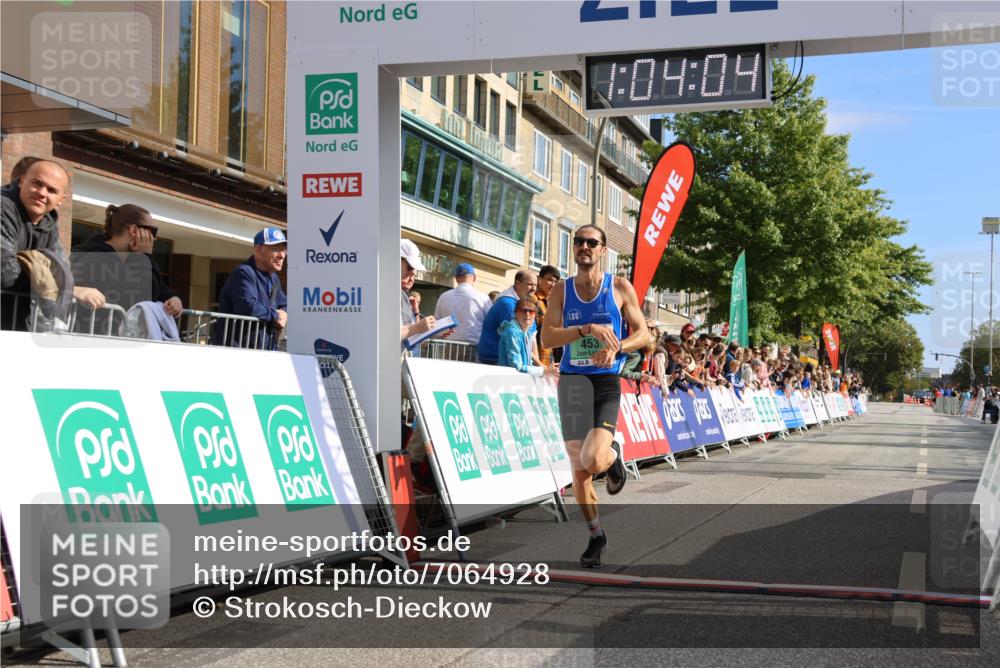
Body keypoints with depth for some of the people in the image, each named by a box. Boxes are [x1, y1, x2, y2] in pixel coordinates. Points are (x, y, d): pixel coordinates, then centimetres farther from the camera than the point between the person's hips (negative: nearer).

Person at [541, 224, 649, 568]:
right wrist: (588, 329, -18)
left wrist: (616, 347, -15)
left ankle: (614, 455, 19)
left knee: (593, 461, -20)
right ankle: (596, 535, 22)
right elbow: (547, 337, -5)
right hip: (571, 381, 2)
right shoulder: (561, 290, 5)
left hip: (606, 382, -2)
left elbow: (643, 334, 4)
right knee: (578, 467, 3)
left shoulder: (620, 288, 2)